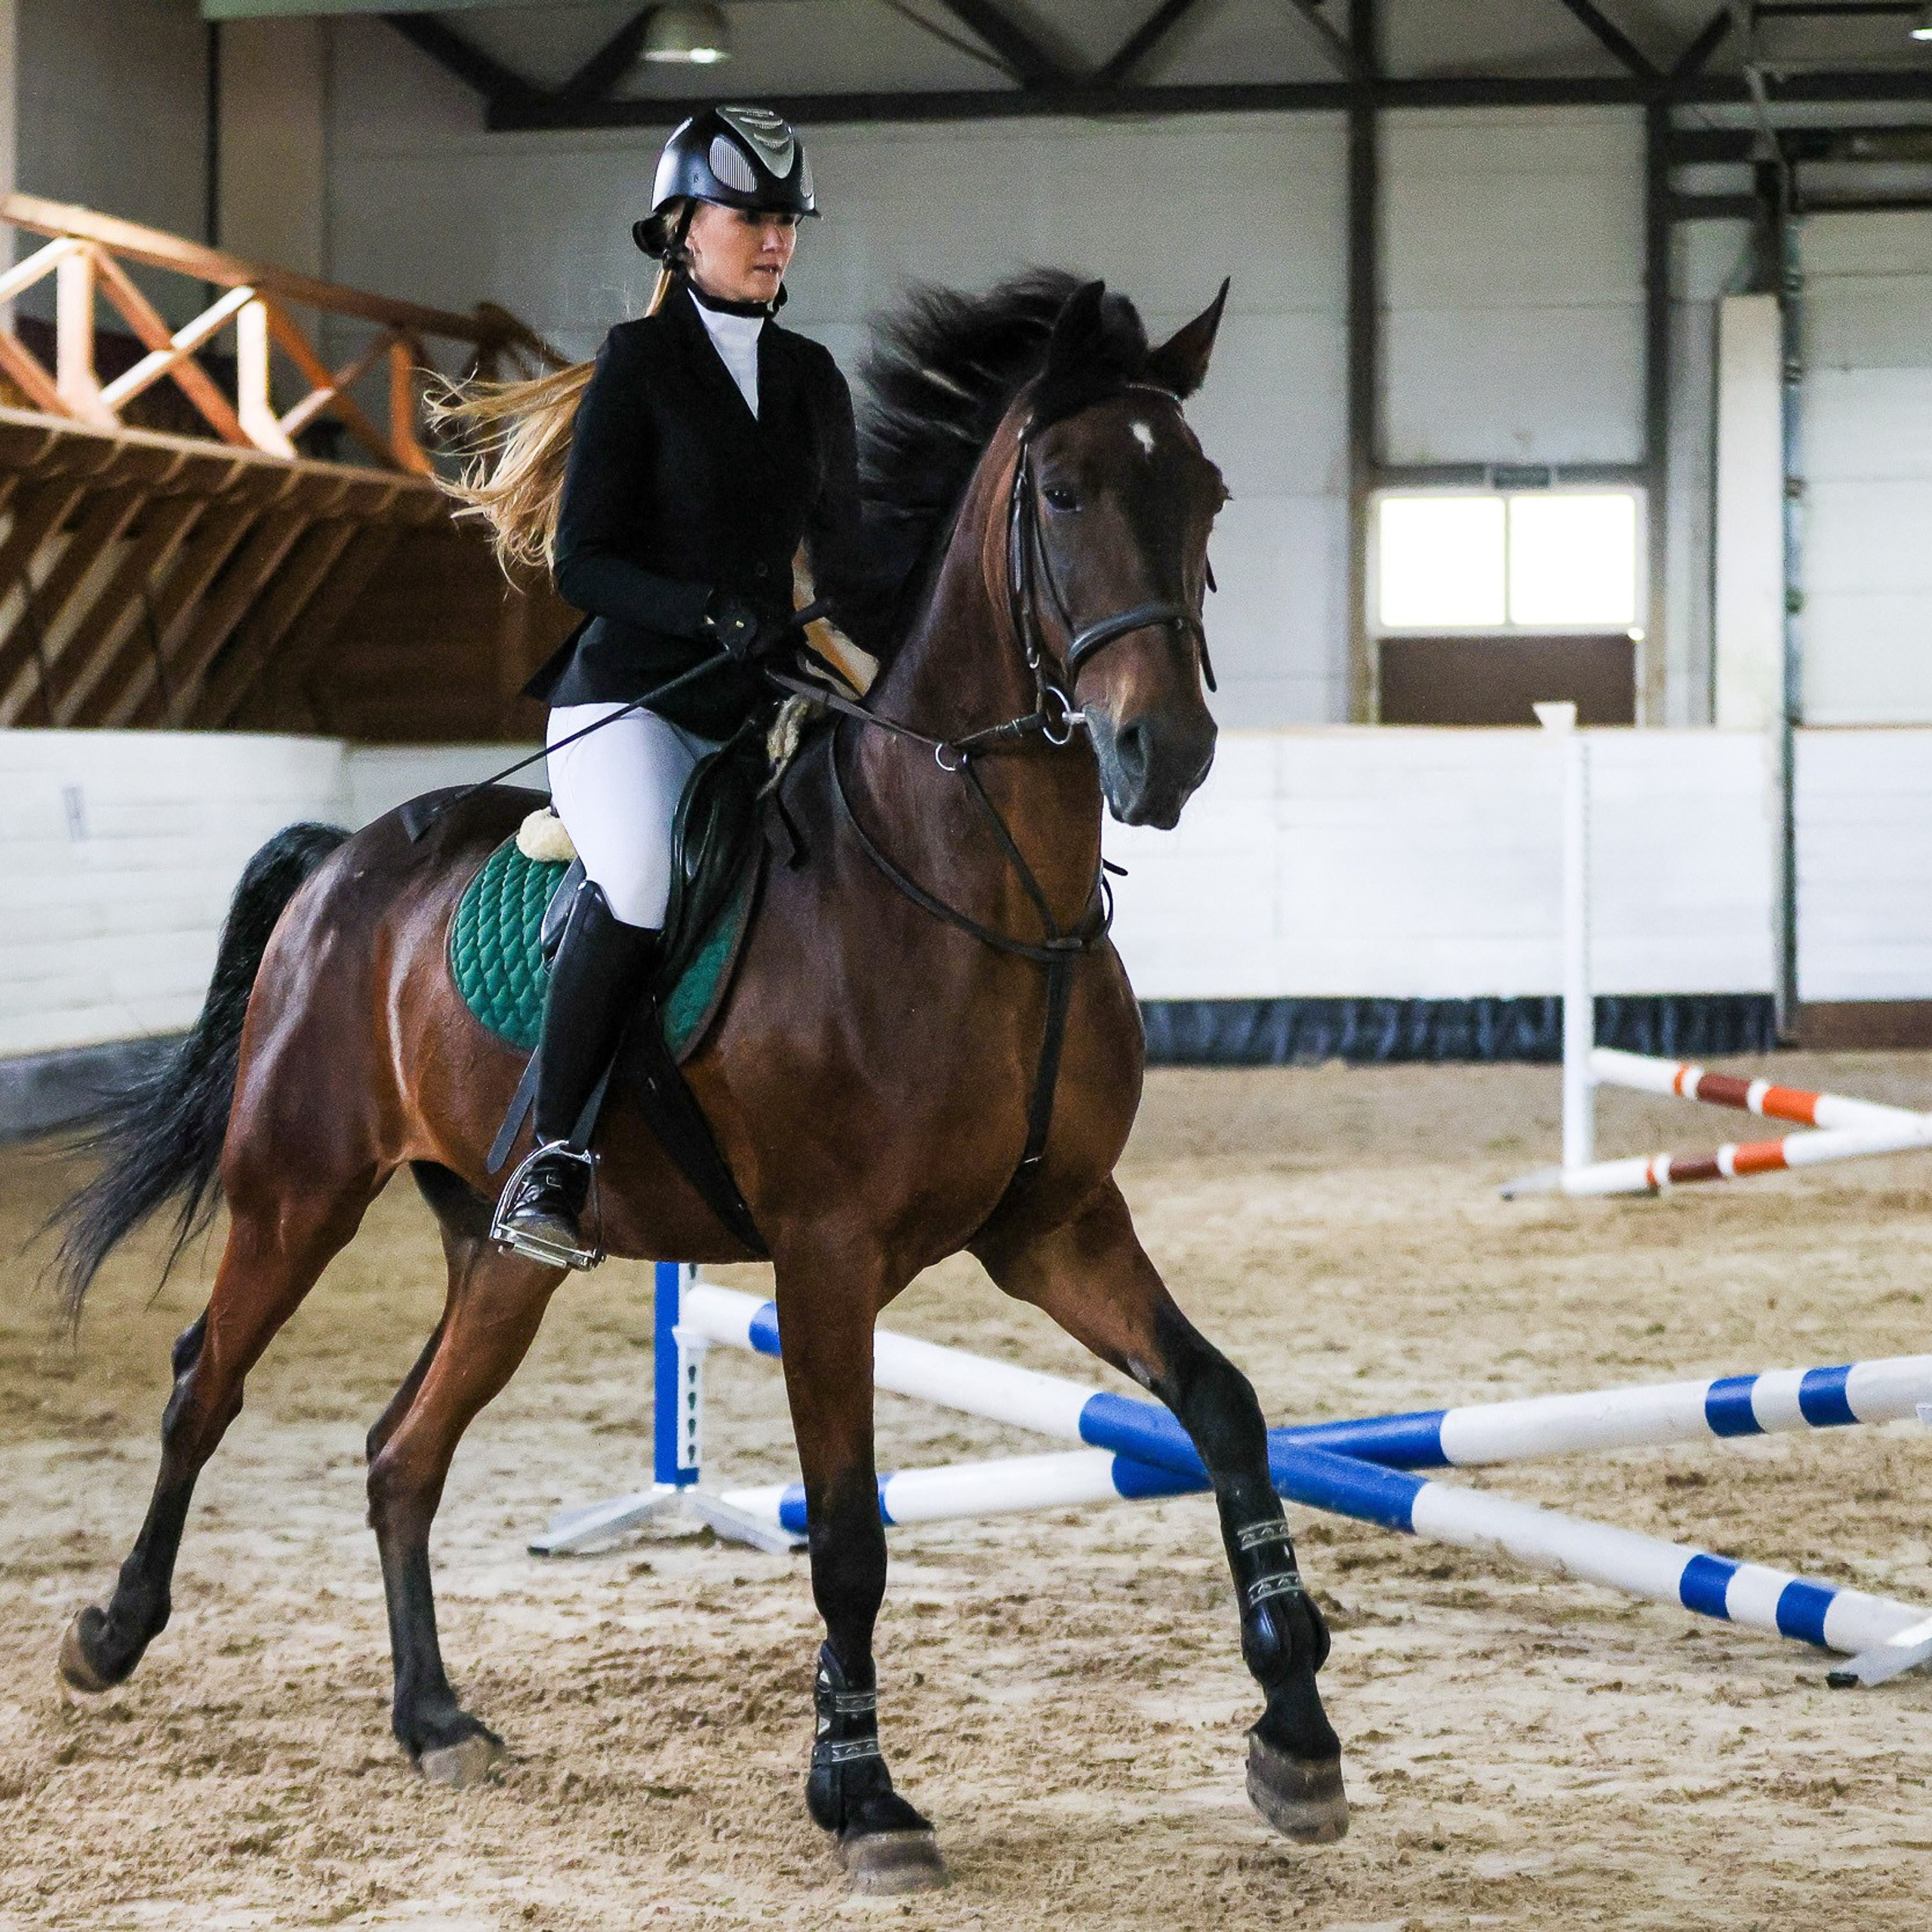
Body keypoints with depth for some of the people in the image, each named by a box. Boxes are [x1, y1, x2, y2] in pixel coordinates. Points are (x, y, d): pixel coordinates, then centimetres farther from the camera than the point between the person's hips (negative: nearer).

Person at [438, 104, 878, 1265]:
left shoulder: (812, 378, 15)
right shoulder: (640, 364, 0)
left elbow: (842, 559, 22)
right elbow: (582, 562, -6)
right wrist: (710, 611, -22)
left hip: (755, 709, 7)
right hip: (629, 696, -7)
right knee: (647, 878, -33)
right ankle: (556, 1153, -23)